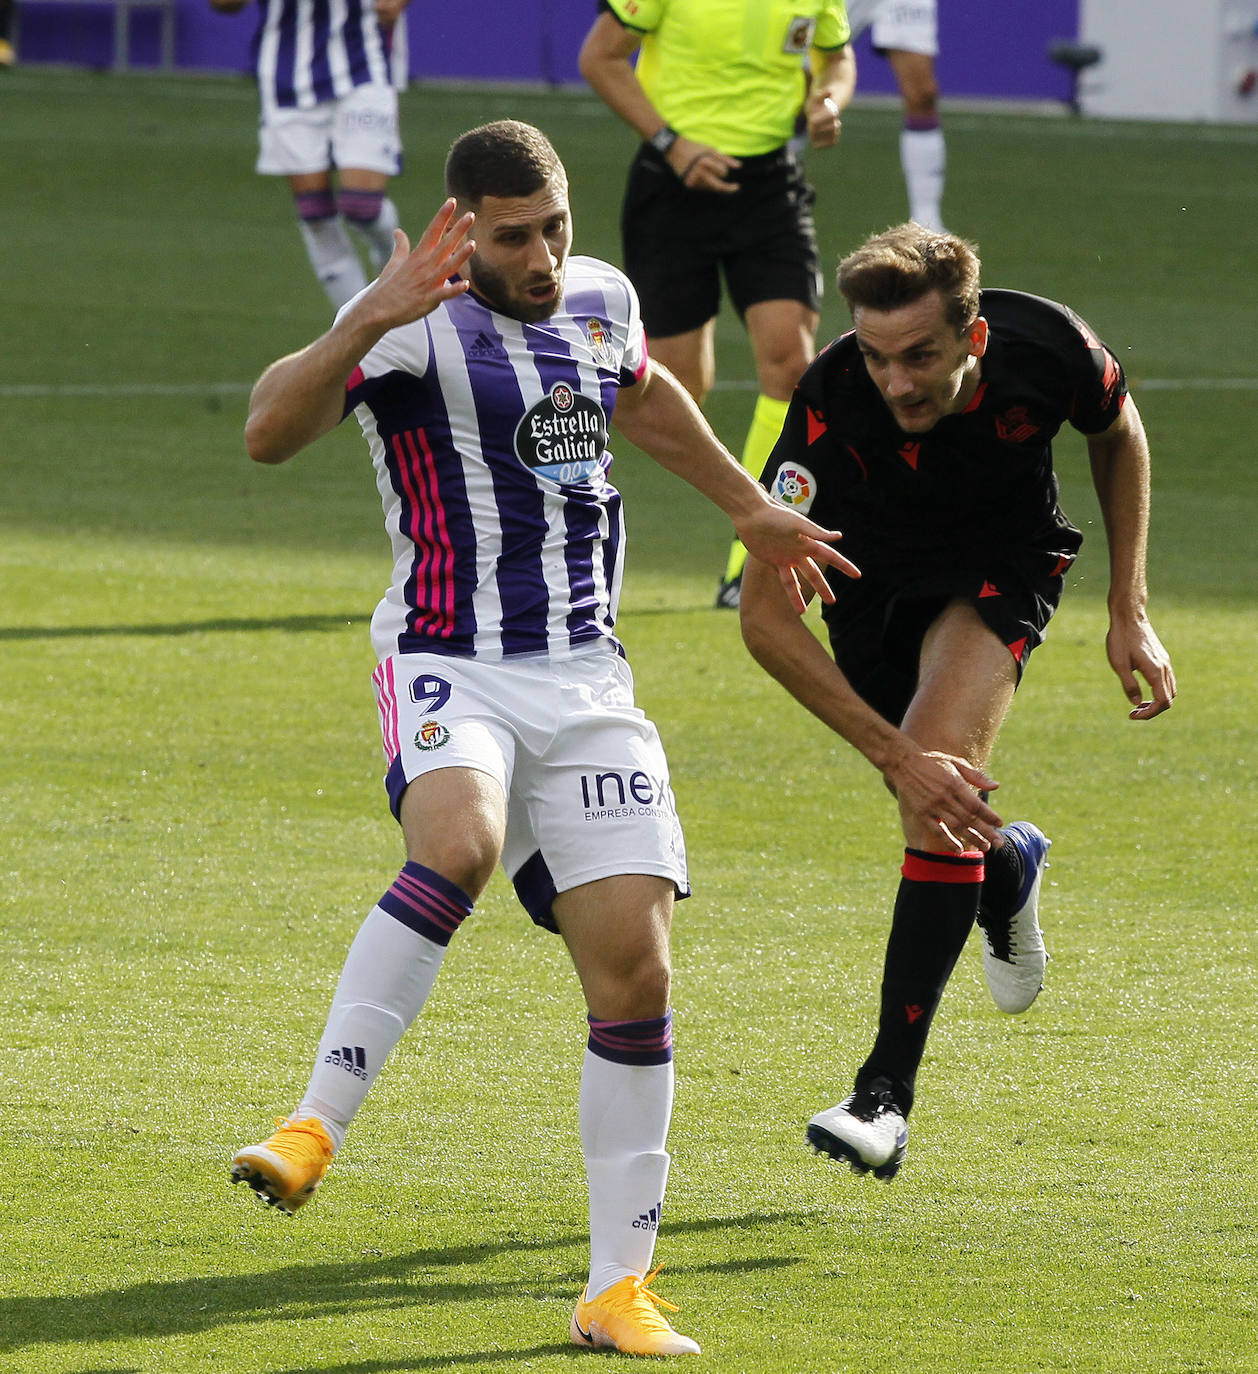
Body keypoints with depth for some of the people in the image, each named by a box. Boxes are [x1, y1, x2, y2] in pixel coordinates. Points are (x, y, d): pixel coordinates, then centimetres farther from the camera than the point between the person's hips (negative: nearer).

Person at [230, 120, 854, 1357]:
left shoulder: (600, 298, 10)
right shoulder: (415, 326, -10)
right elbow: (268, 432, -26)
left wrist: (749, 507, 44)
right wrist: (371, 322, -41)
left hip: (587, 684, 5)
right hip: (449, 668, -5)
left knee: (633, 969, -5)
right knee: (456, 842, -37)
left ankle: (618, 1291, 4)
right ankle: (314, 1129, -35)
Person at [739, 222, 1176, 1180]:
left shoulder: (1048, 348, -31)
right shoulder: (831, 408, -37)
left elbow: (1119, 435, -4)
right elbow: (764, 614, -34)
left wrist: (1130, 611, -5)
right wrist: (895, 753, -40)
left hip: (1004, 565, -1)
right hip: (877, 582, 1)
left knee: (942, 791, -23)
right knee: (928, 795, 11)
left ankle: (888, 1094, -24)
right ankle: (1009, 869, 52)